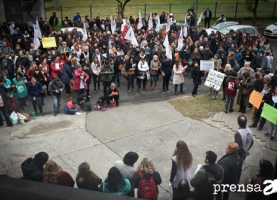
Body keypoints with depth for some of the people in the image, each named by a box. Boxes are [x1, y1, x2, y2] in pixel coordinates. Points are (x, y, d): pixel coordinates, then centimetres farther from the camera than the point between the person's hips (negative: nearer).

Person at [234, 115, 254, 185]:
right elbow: (251, 142, 5)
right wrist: (246, 150, 16)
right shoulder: (249, 131, -8)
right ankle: (237, 182, 42)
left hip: (238, 154, -7)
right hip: (244, 154, 7)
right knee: (239, 168, 25)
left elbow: (239, 147, -31)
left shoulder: (238, 133, -33)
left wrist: (245, 151, -13)